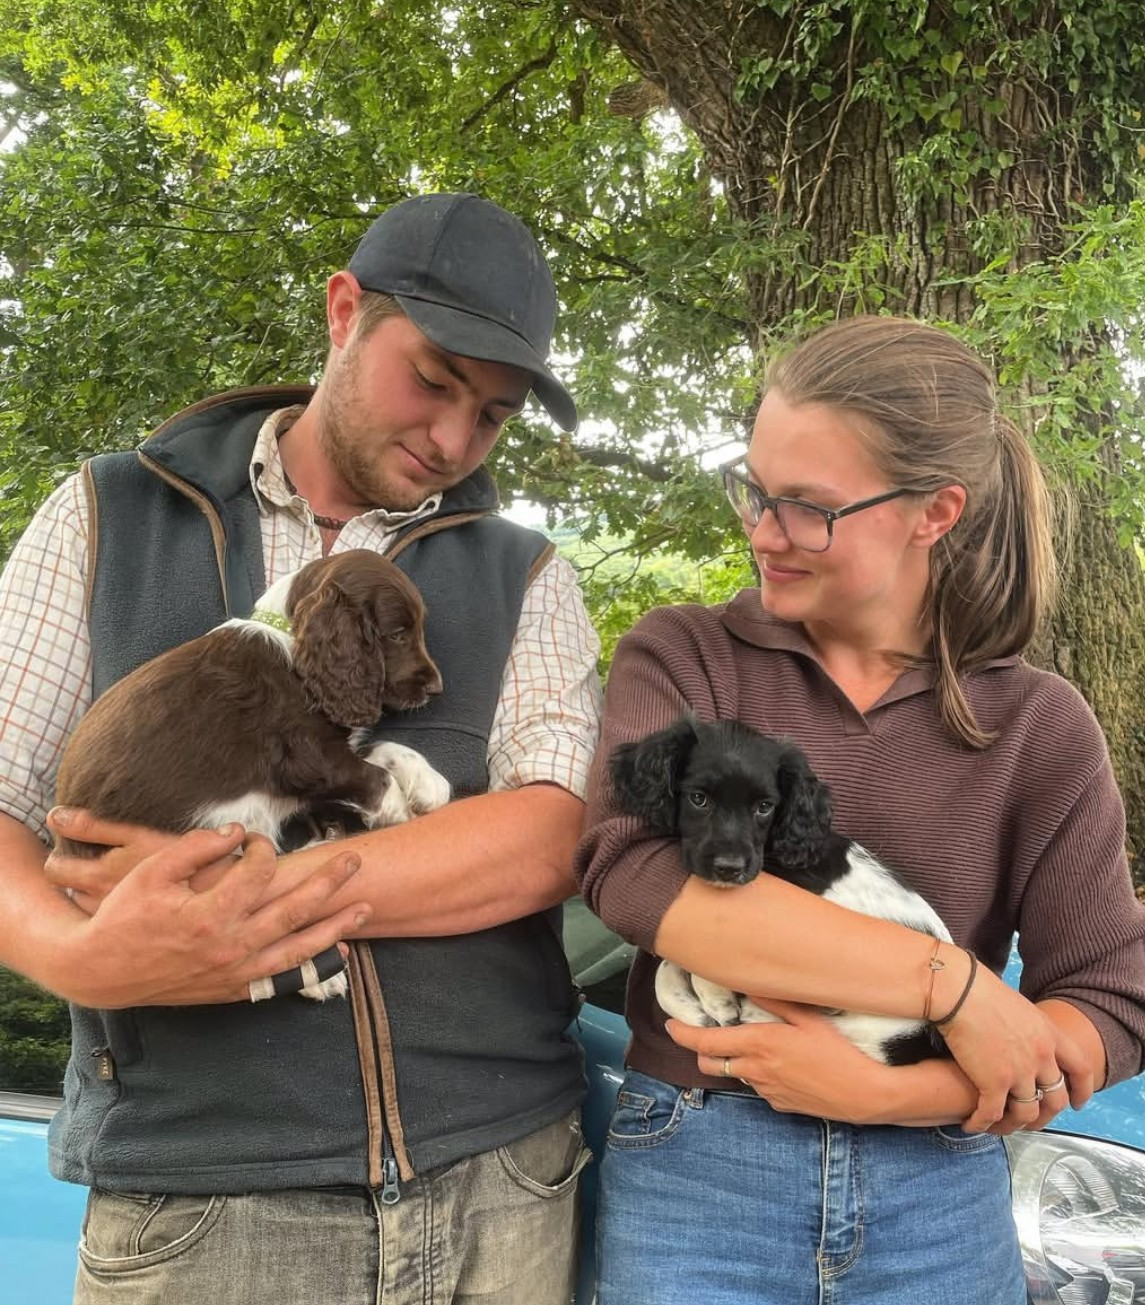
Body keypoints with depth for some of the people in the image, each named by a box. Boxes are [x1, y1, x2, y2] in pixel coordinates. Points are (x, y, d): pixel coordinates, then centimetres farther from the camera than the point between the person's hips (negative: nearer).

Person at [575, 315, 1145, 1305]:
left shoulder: (1040, 728, -3)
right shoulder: (682, 657, -6)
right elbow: (632, 865, -23)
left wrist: (878, 1091, -19)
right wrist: (951, 982, -23)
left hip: (941, 1201, 1)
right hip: (695, 1180, 0)